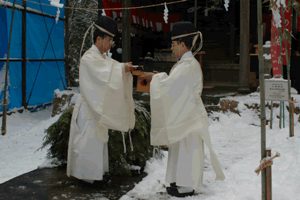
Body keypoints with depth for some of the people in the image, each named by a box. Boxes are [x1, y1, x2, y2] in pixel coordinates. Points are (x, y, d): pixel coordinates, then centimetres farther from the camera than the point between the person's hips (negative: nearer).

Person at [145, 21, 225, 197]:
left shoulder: (188, 65, -20)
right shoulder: (186, 63, 11)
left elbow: (168, 84, -23)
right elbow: (174, 86, 15)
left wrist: (153, 77, -8)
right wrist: (158, 77, 5)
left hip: (189, 116, -10)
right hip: (182, 114, 10)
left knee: (187, 150, 0)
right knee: (182, 149, 16)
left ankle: (187, 186, 11)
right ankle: (182, 182, 27)